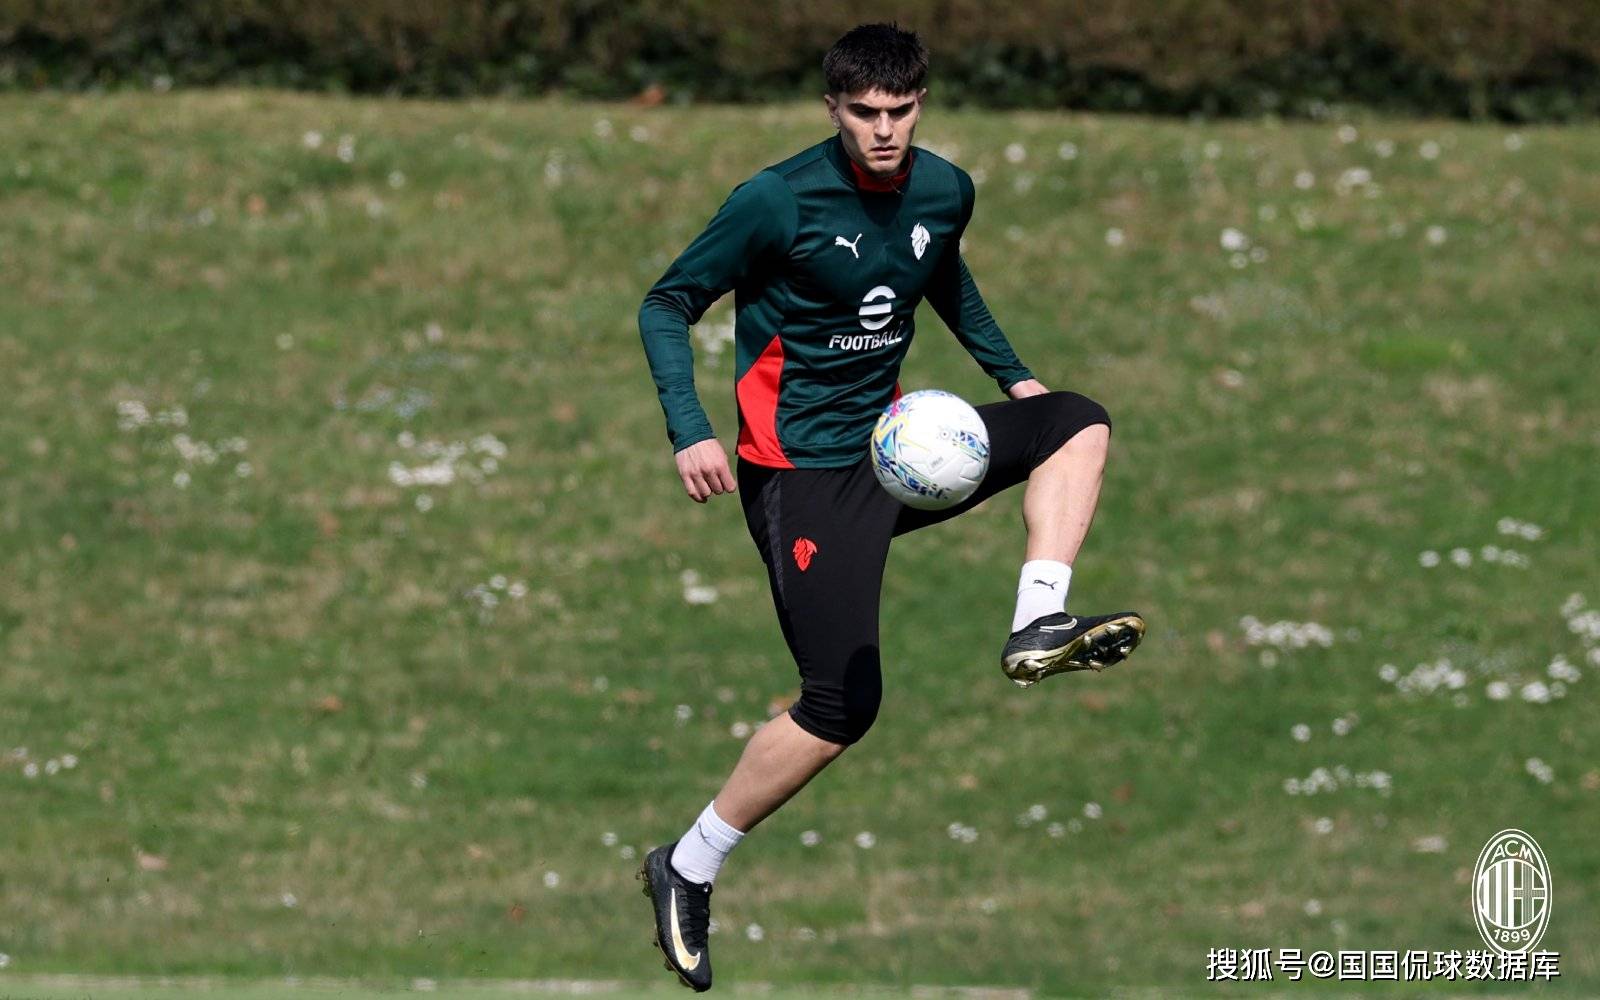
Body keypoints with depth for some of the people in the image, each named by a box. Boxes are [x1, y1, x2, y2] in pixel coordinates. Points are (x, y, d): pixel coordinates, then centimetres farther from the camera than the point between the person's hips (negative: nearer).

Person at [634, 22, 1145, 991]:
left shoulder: (944, 191, 1)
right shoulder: (778, 200, -17)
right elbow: (667, 305, -9)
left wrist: (1010, 373, 18)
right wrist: (691, 432, -21)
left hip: (893, 443, 7)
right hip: (803, 470, -7)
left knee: (1079, 422, -1)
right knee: (844, 703, -13)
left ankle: (1039, 624, -14)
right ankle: (687, 872, 1)